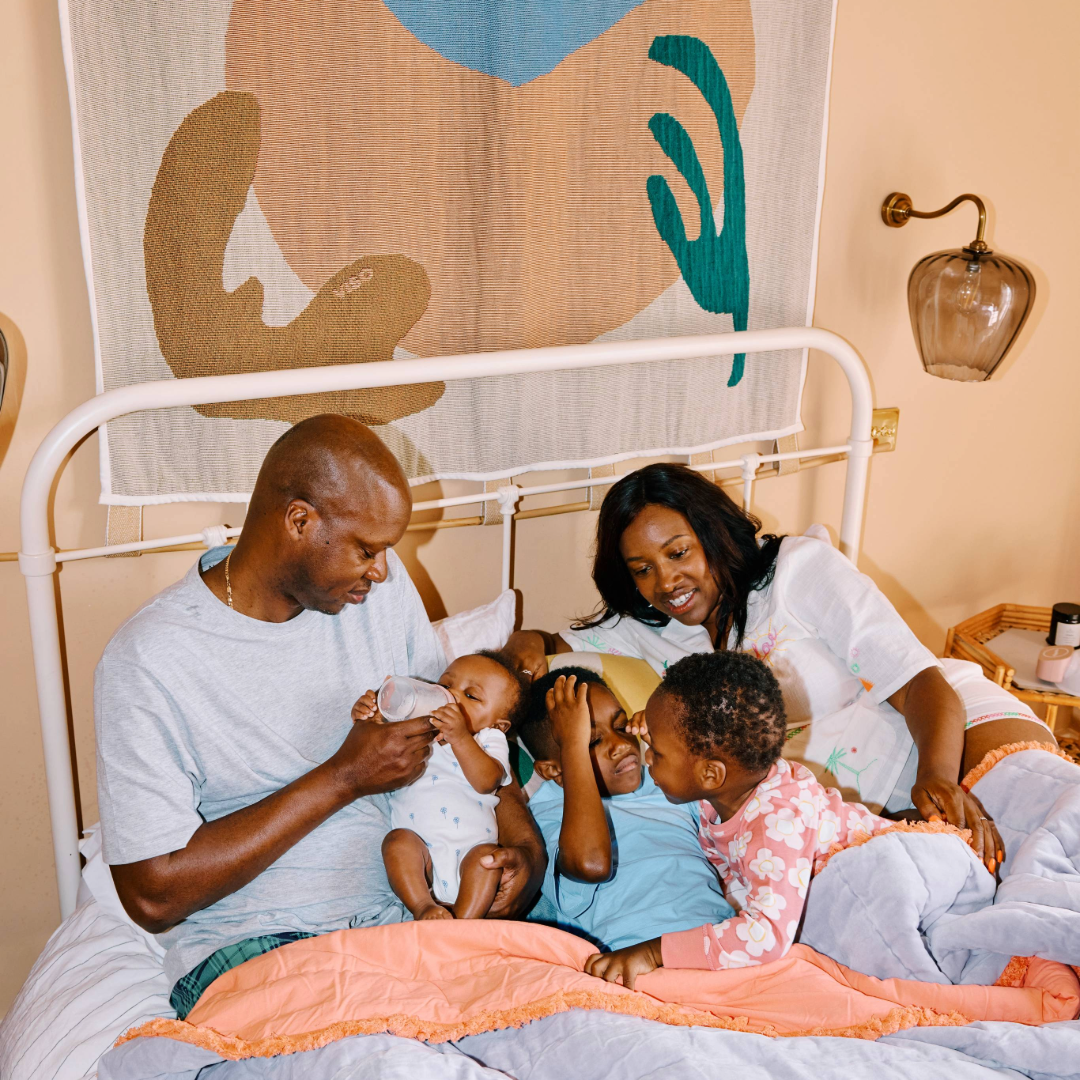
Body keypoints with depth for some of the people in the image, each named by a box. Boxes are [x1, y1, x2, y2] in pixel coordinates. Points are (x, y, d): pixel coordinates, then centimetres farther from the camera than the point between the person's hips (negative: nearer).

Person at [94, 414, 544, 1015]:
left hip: (406, 910, 6)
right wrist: (344, 778, -17)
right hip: (247, 945, -5)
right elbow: (152, 895, -15)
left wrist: (524, 839, -1)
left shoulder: (380, 586, 5)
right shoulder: (149, 659, -14)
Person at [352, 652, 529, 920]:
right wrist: (368, 724, -6)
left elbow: (487, 782, -9)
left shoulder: (488, 741, 12)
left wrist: (460, 737, -24)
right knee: (398, 839, -27)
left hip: (469, 852, -1)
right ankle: (423, 907, -31)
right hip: (419, 856, 1)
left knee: (488, 854, -29)